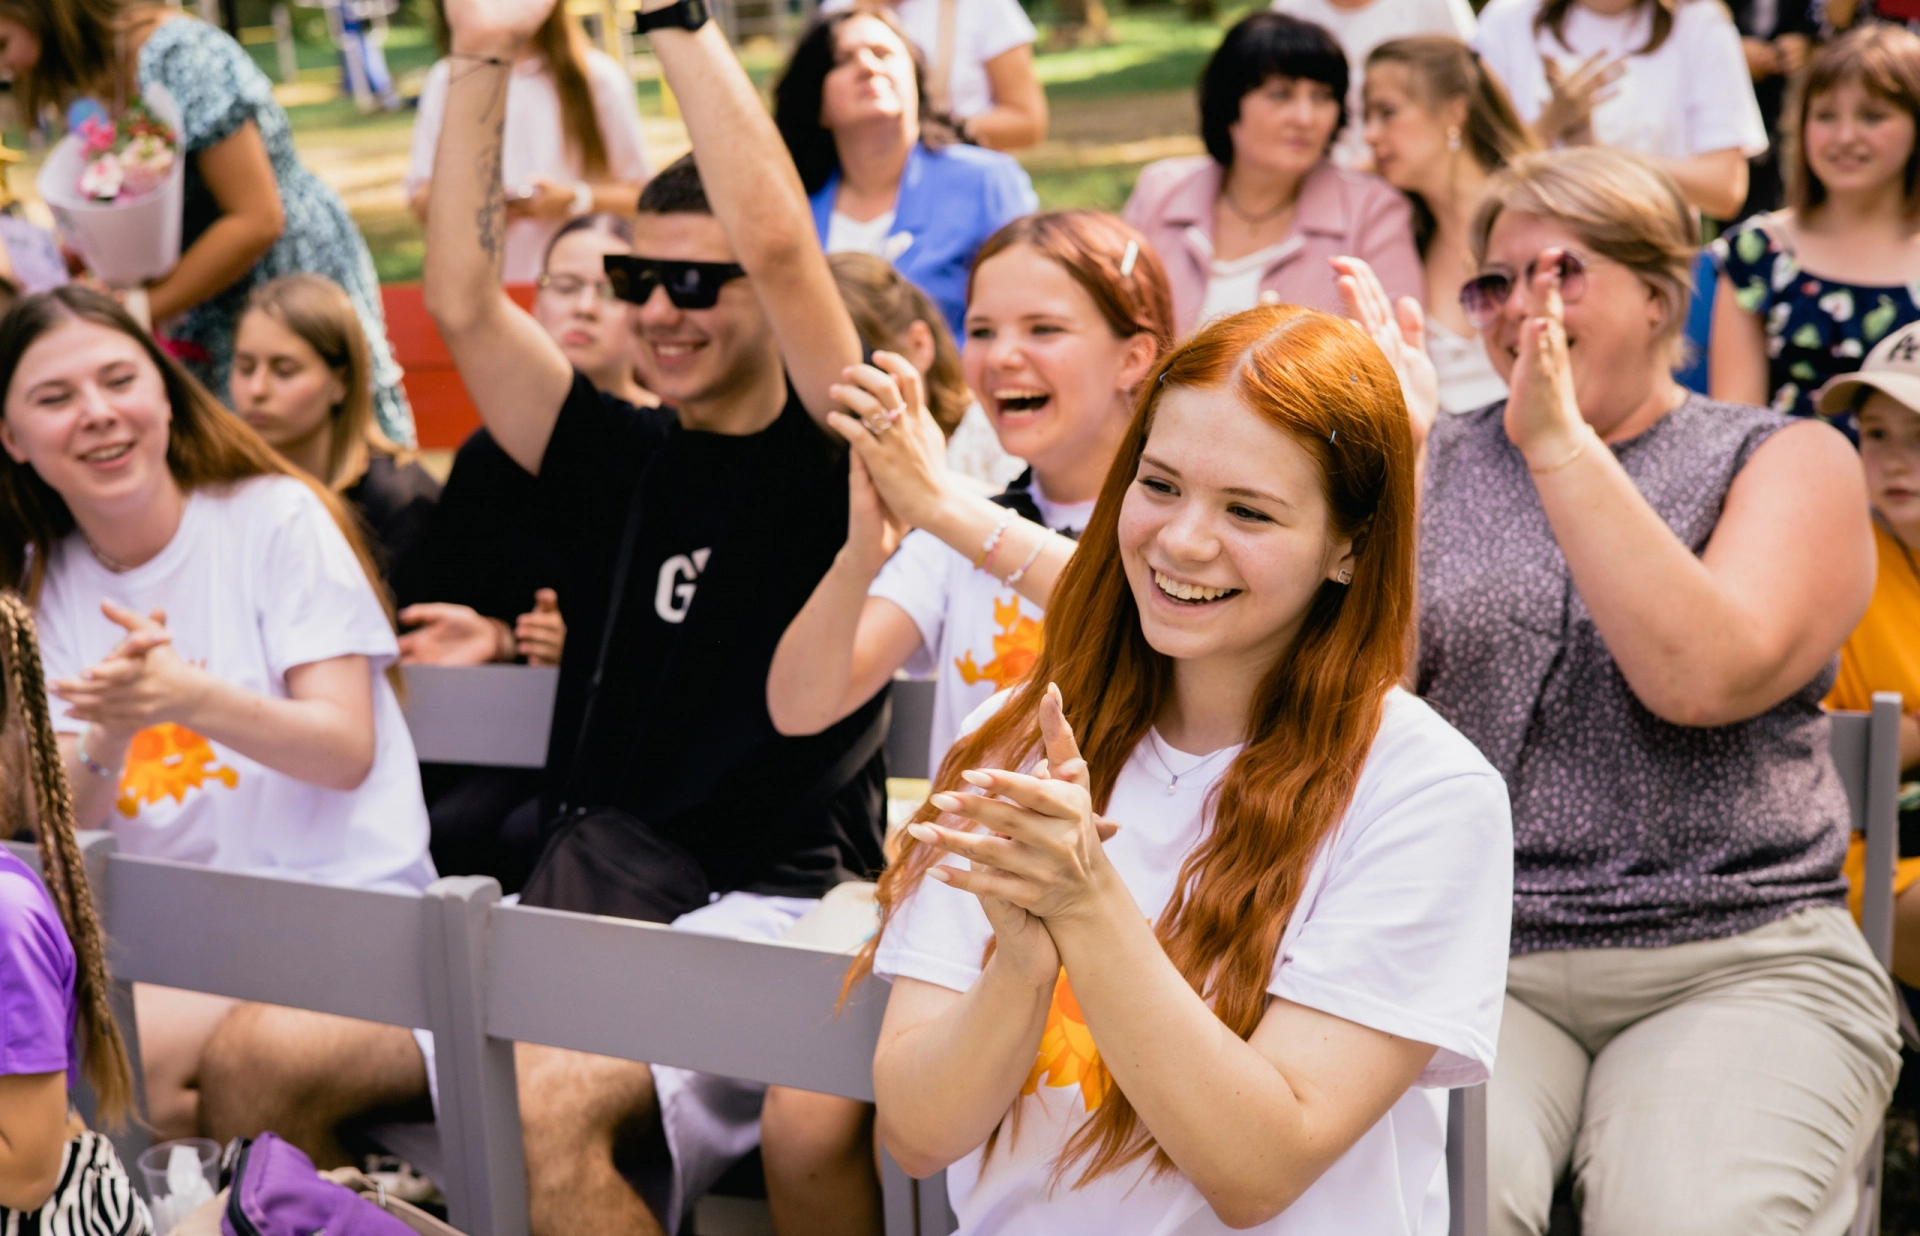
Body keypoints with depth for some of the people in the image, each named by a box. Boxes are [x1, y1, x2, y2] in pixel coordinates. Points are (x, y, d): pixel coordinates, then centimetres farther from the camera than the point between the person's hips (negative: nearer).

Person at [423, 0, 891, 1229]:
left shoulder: (828, 456, -1)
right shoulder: (617, 456, 14)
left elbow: (777, 241, -16)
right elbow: (462, 299, 7)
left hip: (777, 903, -6)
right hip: (590, 892, 6)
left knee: (546, 1106, -34)